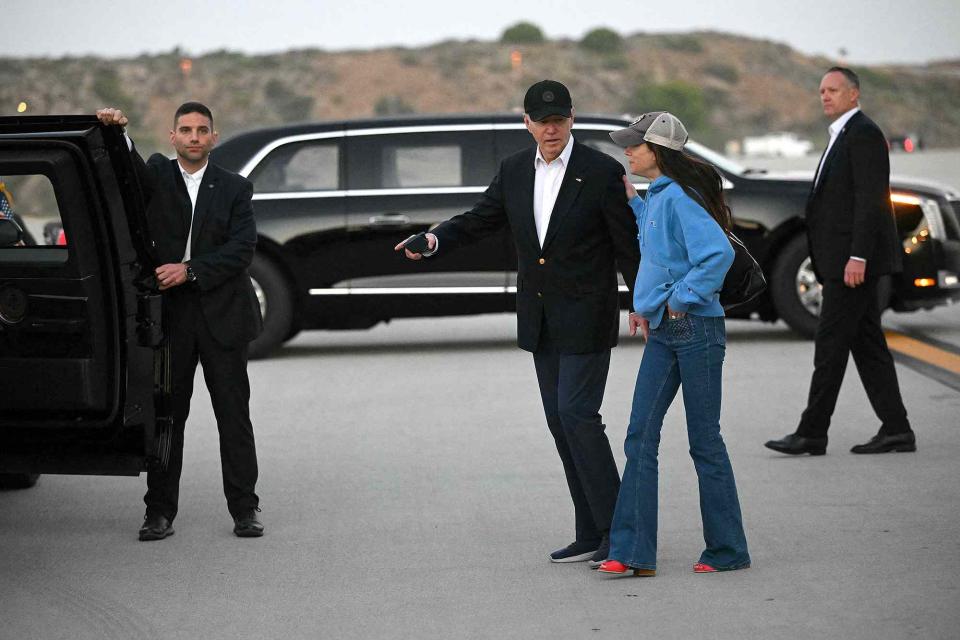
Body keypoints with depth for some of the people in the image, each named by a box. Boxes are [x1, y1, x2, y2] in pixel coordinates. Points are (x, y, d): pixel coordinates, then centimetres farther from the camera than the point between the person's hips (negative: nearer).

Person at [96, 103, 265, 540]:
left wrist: (189, 270, -16)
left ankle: (244, 510, 8)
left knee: (234, 415, 2)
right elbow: (131, 171, -16)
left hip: (221, 314, 0)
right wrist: (116, 132, -35)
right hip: (168, 313, 0)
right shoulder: (158, 175, 7)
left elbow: (241, 250, -5)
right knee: (166, 414, 3)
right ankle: (160, 512, 8)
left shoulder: (234, 188, 6)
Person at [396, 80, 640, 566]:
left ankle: (616, 530, -6)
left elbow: (628, 246, -8)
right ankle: (590, 535, 14)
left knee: (576, 415, -13)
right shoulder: (515, 170, 5)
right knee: (562, 422, 8)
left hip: (586, 318, -6)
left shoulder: (602, 172, -11)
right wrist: (435, 240, -11)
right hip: (540, 320, 6)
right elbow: (480, 220, 8)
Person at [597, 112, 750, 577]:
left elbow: (719, 253, -27)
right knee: (640, 439, 2)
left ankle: (728, 550, 13)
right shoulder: (656, 197, 12)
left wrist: (680, 299, -19)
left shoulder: (679, 198, -16)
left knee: (704, 440, 1)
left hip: (695, 329, -9)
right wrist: (633, 202, 22)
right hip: (662, 332, 9)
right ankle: (633, 551, 2)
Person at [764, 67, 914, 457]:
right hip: (845, 261, 10)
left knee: (831, 344, -8)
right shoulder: (844, 136, 20)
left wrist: (857, 257, -24)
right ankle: (896, 430, 9)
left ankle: (812, 434, -6)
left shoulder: (863, 134, -12)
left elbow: (870, 199, -19)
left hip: (853, 258, -10)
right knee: (867, 344, 8)